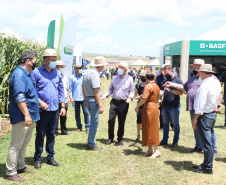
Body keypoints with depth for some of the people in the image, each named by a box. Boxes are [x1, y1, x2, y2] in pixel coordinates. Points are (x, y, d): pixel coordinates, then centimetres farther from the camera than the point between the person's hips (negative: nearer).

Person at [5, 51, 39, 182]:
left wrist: (41, 103, 24)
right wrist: (26, 115, -25)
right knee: (16, 145, -2)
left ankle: (20, 166, 31)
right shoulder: (19, 75, -17)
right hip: (22, 118, -10)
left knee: (24, 143, 18)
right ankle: (10, 172, 6)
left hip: (30, 117, 10)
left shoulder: (27, 74, 16)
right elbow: (19, 97, -24)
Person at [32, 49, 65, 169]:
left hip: (54, 109, 4)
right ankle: (37, 159, 13)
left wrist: (63, 106, 10)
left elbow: (61, 90, 16)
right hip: (42, 110, -4)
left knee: (51, 135, 12)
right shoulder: (36, 73, -3)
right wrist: (40, 102, -15)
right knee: (40, 135, 2)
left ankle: (50, 157, 22)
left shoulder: (57, 74, 12)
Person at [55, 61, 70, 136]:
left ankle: (64, 131, 20)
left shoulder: (64, 76, 17)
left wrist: (68, 97, 16)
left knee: (64, 117, 11)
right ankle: (55, 131, 7)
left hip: (65, 100, 6)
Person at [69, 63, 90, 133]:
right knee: (77, 113, 8)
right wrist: (71, 97, -1)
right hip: (76, 98, 0)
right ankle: (79, 127, 20)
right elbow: (70, 88, 6)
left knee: (86, 113, -4)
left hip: (84, 98, 0)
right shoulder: (72, 77, 4)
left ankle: (87, 127, 4)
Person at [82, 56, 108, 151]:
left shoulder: (87, 71, 11)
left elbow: (83, 86, 19)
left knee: (93, 121, 20)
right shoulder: (95, 73, -18)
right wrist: (100, 105, -21)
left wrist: (85, 99, 26)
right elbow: (96, 91, -22)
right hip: (94, 100, -10)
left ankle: (91, 142, 28)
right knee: (94, 122, -1)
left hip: (88, 99, 10)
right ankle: (91, 145, 7)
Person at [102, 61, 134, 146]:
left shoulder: (129, 79, 3)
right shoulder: (114, 78, 10)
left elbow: (132, 91, 4)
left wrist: (130, 98, -15)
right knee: (111, 120, -5)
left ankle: (120, 139, 20)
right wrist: (105, 95, -1)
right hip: (114, 102, 2)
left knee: (121, 122, 5)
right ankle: (110, 138, 10)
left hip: (123, 103, -2)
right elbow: (111, 89, 16)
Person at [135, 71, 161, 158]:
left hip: (149, 108, -9)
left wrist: (137, 106, -10)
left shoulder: (148, 86, -14)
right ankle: (150, 149, 19)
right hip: (155, 106, 9)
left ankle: (156, 150, -6)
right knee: (151, 129, 14)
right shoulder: (156, 86, 12)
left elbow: (144, 99, -23)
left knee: (150, 129, -5)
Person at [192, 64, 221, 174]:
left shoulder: (205, 85, -20)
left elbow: (200, 104, -22)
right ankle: (206, 164, 28)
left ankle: (208, 168, 6)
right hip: (213, 113, 9)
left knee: (207, 143, -2)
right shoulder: (217, 83, 7)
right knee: (209, 141, 16)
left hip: (204, 115, -9)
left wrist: (195, 119, -17)